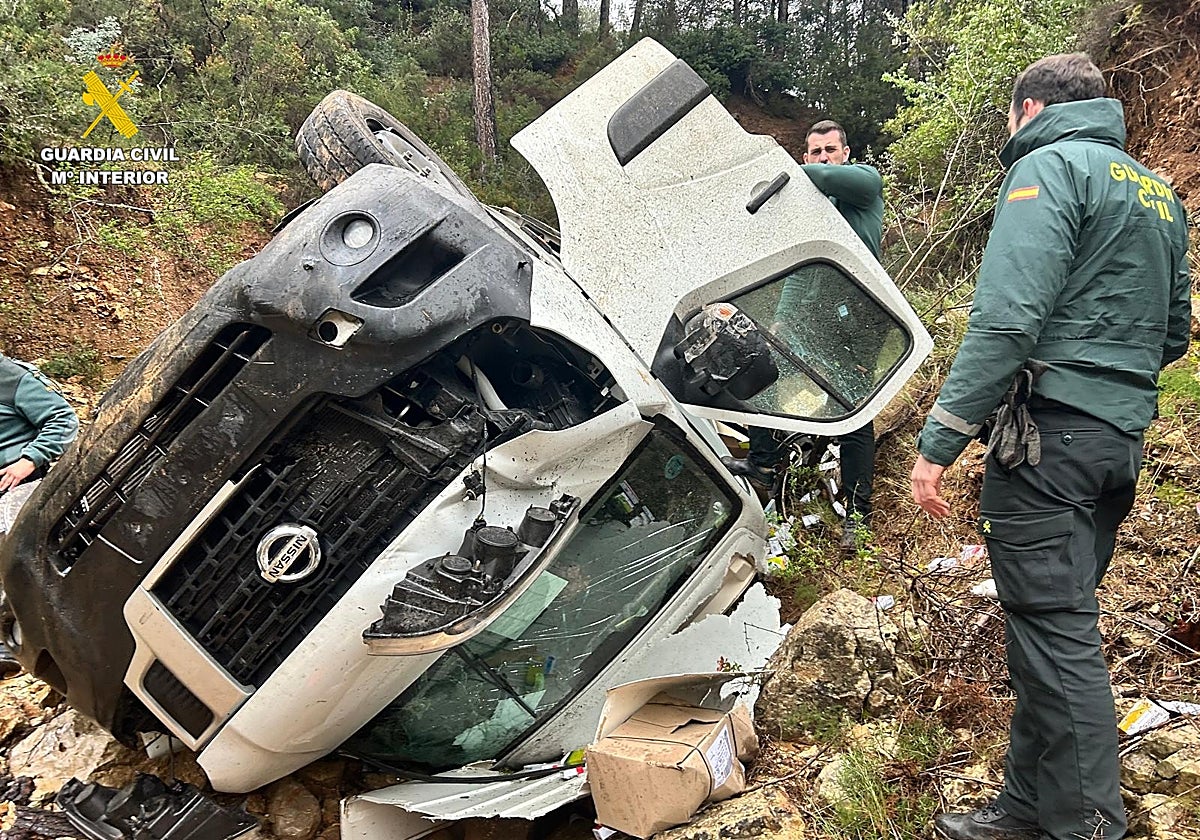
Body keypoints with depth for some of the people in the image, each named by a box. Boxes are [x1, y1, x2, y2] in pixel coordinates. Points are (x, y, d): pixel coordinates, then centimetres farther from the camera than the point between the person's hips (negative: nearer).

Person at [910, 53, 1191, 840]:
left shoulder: (1049, 166, -6)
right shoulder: (1158, 191, 21)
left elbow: (1006, 321, -19)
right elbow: (1173, 335, 24)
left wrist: (939, 441, -19)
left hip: (1050, 433, -9)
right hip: (1123, 440, 9)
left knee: (1055, 633, -4)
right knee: (1061, 624, 13)